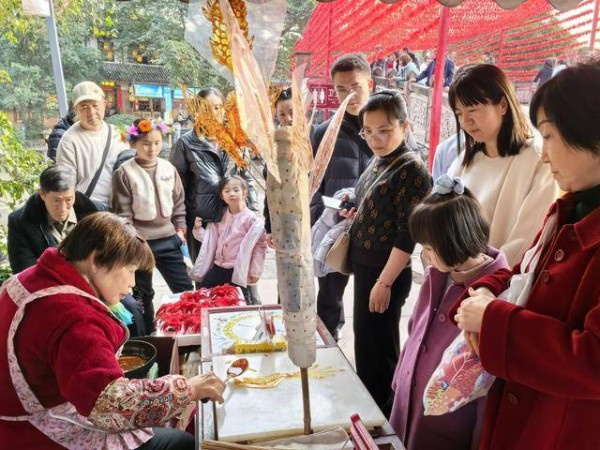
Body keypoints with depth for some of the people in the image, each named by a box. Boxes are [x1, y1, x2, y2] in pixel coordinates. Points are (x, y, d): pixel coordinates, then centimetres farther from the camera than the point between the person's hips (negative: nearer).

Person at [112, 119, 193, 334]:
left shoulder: (168, 169, 4)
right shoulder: (124, 173, -9)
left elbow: (179, 202, 12)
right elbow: (122, 212, -9)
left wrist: (180, 229, 7)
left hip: (169, 240, 4)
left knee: (185, 290, 10)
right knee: (142, 295, 13)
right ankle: (148, 335, 28)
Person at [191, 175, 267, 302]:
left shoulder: (251, 219, -11)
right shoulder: (220, 217, 7)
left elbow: (260, 245, -10)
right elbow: (211, 240, 15)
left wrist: (255, 271, -11)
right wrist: (198, 229, 0)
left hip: (238, 271, -6)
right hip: (217, 268, 6)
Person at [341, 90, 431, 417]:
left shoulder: (411, 170, -17)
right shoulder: (377, 162, 8)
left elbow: (407, 235, -20)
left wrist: (384, 282, -19)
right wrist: (356, 216, -1)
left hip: (385, 272, -8)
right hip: (364, 266, 8)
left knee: (377, 348, 6)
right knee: (364, 341, 21)